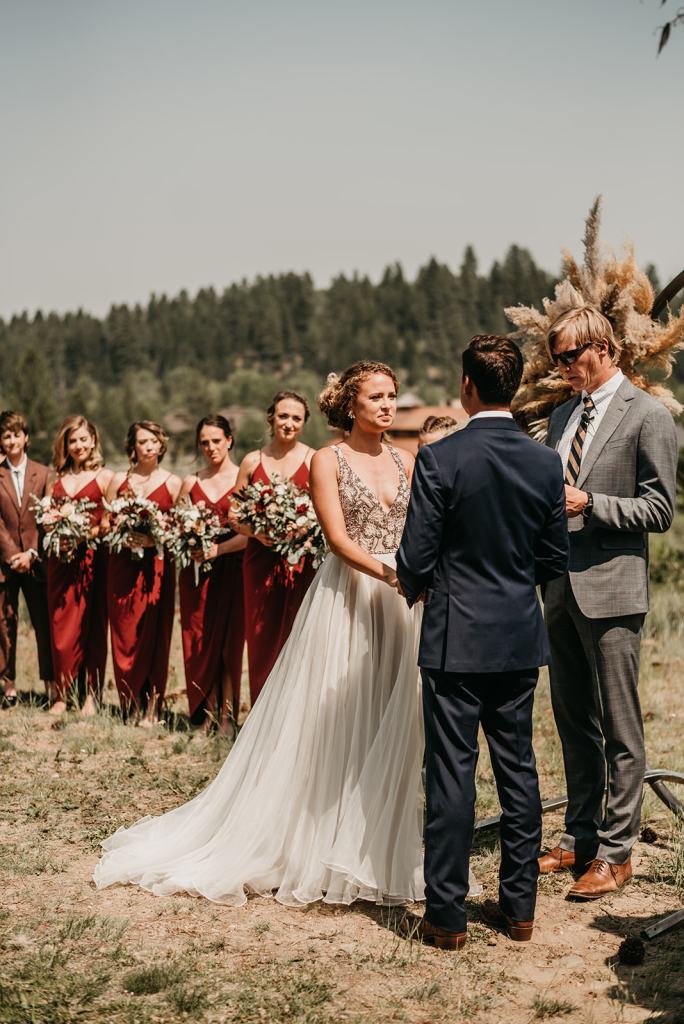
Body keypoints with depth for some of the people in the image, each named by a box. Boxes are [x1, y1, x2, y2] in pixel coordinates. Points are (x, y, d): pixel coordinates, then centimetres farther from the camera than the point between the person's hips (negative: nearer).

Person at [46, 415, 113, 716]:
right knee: (61, 627, 2)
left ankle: (91, 696, 5)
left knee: (92, 627, 0)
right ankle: (62, 694, 9)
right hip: (60, 560, 4)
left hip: (92, 559, -4)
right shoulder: (56, 480, 15)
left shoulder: (105, 477, 3)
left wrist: (89, 533, -18)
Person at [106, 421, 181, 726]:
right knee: (124, 634, 0)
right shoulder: (119, 480, 10)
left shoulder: (172, 483, 5)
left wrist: (154, 540, -14)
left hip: (157, 566, -1)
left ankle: (151, 708, 3)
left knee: (154, 635, -3)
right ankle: (130, 706, 10)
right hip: (122, 564, 2)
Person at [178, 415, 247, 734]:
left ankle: (227, 714, 2)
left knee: (229, 638, -3)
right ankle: (205, 711, 7)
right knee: (199, 639, 1)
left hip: (231, 567, -3)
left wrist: (218, 549, -16)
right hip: (196, 570, 3)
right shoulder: (191, 483, 12)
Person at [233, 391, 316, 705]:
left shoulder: (314, 461, 0)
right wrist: (257, 532, -7)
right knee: (261, 641, 6)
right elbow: (234, 516, 10)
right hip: (260, 560, 3)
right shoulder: (252, 462, 8)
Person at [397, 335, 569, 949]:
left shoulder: (440, 459, -13)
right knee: (518, 768, 13)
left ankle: (446, 916, 9)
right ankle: (519, 905, 22)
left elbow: (415, 559, -12)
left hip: (456, 638, -4)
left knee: (451, 774, 2)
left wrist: (416, 591, 10)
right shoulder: (546, 463, 0)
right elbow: (556, 559, 7)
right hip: (521, 639, 4)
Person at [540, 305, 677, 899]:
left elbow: (660, 511, -9)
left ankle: (615, 853, 9)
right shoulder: (562, 416, 16)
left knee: (619, 729, 0)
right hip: (562, 588, 7)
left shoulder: (648, 416, -6)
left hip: (611, 589, -7)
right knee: (574, 723, 14)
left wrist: (588, 503, -17)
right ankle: (578, 838, 25)